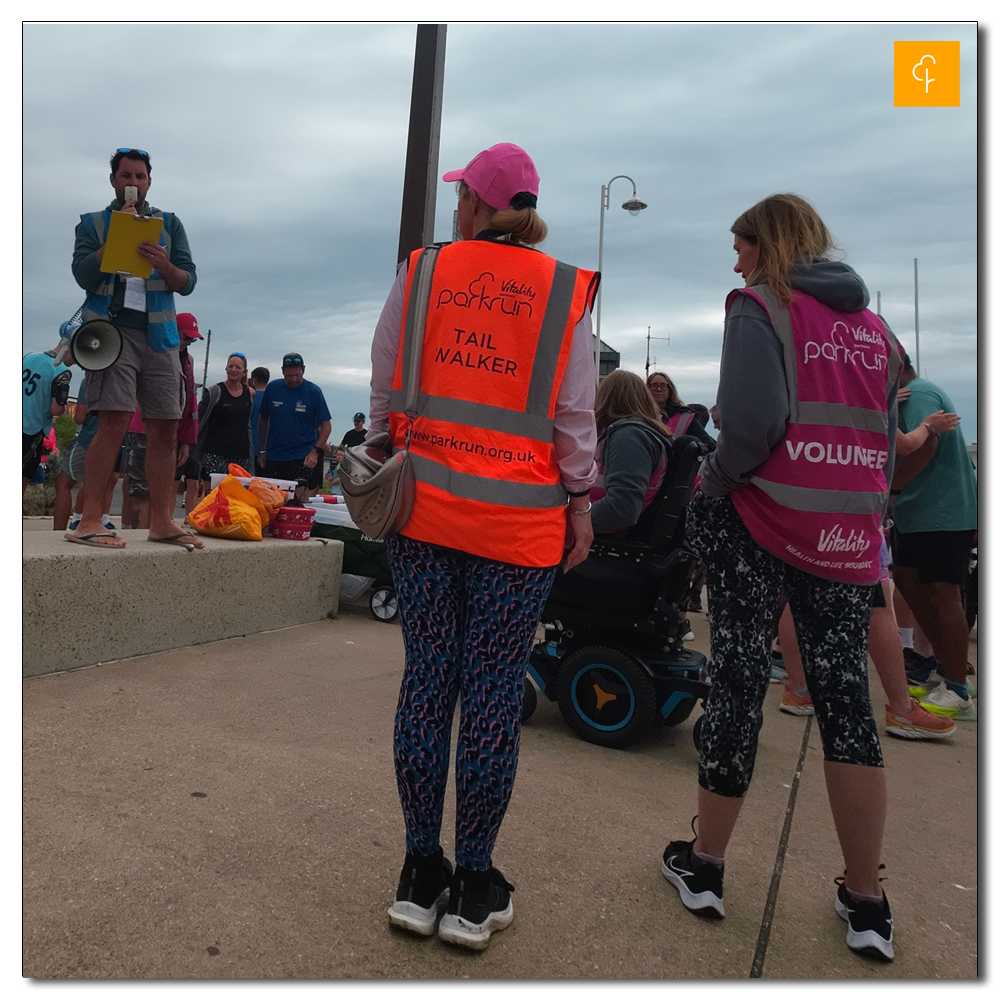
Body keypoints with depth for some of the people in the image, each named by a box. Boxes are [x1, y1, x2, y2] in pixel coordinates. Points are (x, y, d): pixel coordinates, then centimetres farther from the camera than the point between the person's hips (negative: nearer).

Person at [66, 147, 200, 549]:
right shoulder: (92, 223, 12)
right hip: (113, 330, -3)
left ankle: (161, 521, 7)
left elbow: (188, 282, 9)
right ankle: (89, 521, -15)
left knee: (165, 428, 0)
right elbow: (84, 275, -3)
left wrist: (163, 265, -12)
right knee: (114, 422, -17)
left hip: (160, 334, 3)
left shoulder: (169, 223, 18)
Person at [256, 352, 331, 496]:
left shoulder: (313, 391, -2)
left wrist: (316, 452, -14)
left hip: (304, 459, -3)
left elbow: (325, 425, -2)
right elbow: (263, 420, 15)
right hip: (273, 457, 3)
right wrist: (262, 450, 13)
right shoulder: (272, 388, 5)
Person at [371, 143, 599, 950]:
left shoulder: (421, 272, 6)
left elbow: (384, 390, 9)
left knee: (426, 682, 9)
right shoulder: (565, 292, 3)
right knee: (495, 695, 5)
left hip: (422, 506, 2)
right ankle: (473, 890, 17)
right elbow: (575, 415, 2)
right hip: (518, 521, -1)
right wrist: (581, 504, 10)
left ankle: (421, 875, 21)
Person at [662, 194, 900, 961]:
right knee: (846, 697, 8)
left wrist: (714, 485, -4)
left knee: (738, 684, 4)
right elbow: (886, 440, 17)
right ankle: (866, 902, 18)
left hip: (759, 527, -5)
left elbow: (752, 422, -18)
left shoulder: (762, 308, -3)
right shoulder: (873, 328, 16)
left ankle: (705, 866, 19)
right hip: (849, 538, 5)